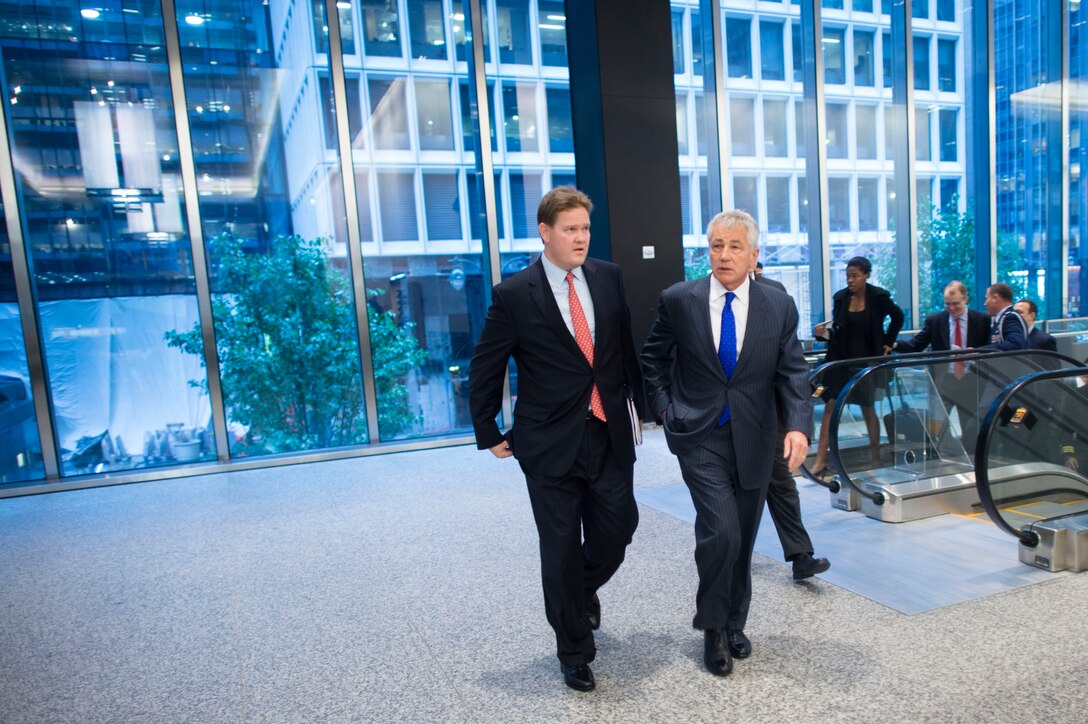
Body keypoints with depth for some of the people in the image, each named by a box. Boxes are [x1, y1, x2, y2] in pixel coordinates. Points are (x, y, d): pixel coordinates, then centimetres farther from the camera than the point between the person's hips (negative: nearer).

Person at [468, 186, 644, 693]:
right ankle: (574, 653, 30)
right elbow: (484, 370, -2)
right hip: (550, 442, -3)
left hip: (610, 433, 4)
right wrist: (488, 434, 0)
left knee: (616, 531, 10)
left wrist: (640, 396, 15)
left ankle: (585, 589, 47)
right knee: (561, 551, 7)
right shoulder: (514, 294, -9)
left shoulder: (609, 277, 2)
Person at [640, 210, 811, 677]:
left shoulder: (779, 306, -1)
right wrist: (664, 409, -1)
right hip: (700, 437, -2)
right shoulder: (678, 300, -5)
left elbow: (792, 372, -2)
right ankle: (713, 627, 11)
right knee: (720, 532, -14)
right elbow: (653, 359, 7)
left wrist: (799, 425, -16)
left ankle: (734, 625, 37)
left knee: (743, 541, 14)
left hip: (754, 440, 3)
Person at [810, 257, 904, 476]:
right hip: (841, 359, 1)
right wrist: (823, 333, -17)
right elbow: (836, 330, 3)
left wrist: (888, 342, 7)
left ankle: (876, 457, 26)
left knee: (868, 409, 9)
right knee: (830, 405, -6)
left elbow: (898, 317, 11)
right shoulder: (840, 297, -2)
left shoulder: (879, 297, -6)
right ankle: (821, 459, -5)